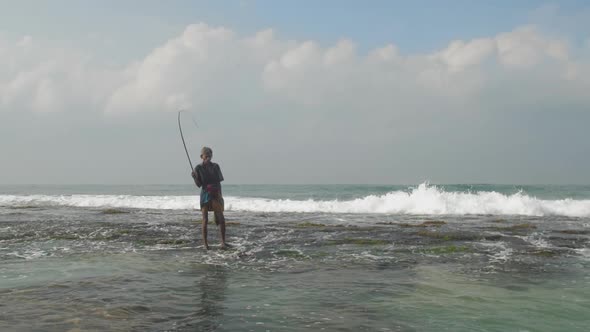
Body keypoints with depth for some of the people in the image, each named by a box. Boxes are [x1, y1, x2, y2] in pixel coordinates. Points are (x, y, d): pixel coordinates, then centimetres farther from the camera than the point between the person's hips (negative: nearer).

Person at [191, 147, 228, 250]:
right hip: (205, 195, -2)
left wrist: (220, 195, 2)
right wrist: (194, 177, -20)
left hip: (216, 194, 2)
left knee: (221, 219, -6)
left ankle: (223, 242, -3)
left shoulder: (215, 166, 5)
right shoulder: (198, 168, 0)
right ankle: (205, 243, 5)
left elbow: (219, 182, 7)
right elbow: (199, 185, -2)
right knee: (205, 219, 0)